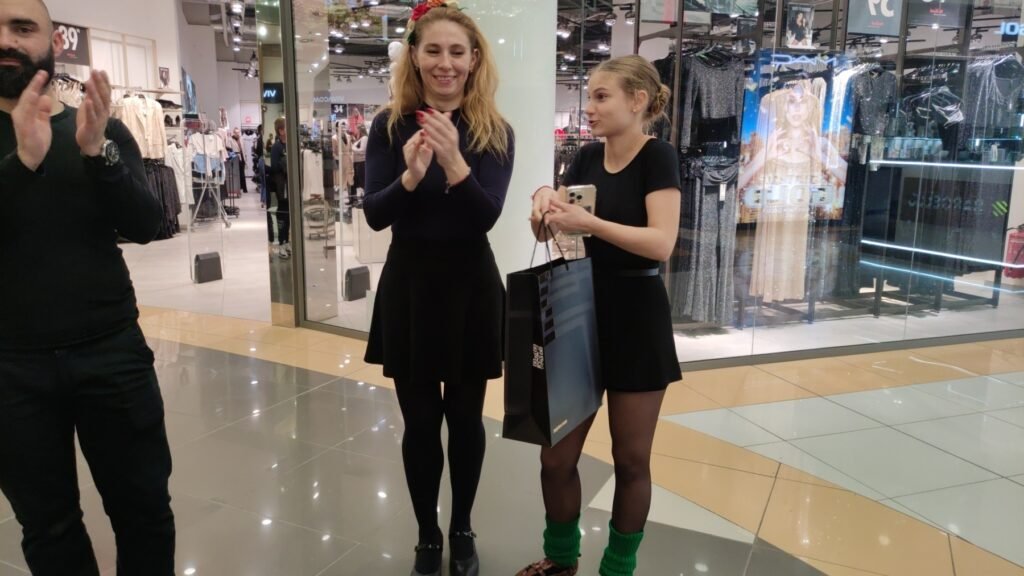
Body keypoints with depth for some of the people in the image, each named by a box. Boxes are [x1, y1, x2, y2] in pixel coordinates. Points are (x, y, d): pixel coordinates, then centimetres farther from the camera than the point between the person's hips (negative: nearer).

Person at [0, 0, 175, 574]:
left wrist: (96, 151, -24)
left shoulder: (106, 131, 3)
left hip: (112, 352, 0)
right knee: (47, 529, 15)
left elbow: (145, 225, -9)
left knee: (145, 510, 11)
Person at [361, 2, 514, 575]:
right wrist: (410, 175, -28)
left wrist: (454, 163, -31)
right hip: (408, 285, 1)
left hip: (471, 286, 0)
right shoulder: (390, 126, -2)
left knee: (466, 418, 12)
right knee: (420, 422, 10)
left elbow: (488, 215, -15)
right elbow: (374, 215, -9)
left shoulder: (495, 131, -4)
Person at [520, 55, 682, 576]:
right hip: (581, 315, 5)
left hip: (636, 320, -5)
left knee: (630, 459, 9)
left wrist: (589, 222, -27)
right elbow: (545, 234, 10)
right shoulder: (588, 157, 7)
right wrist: (544, 200, -11)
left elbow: (662, 243, -21)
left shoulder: (657, 156, -9)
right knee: (556, 457, 8)